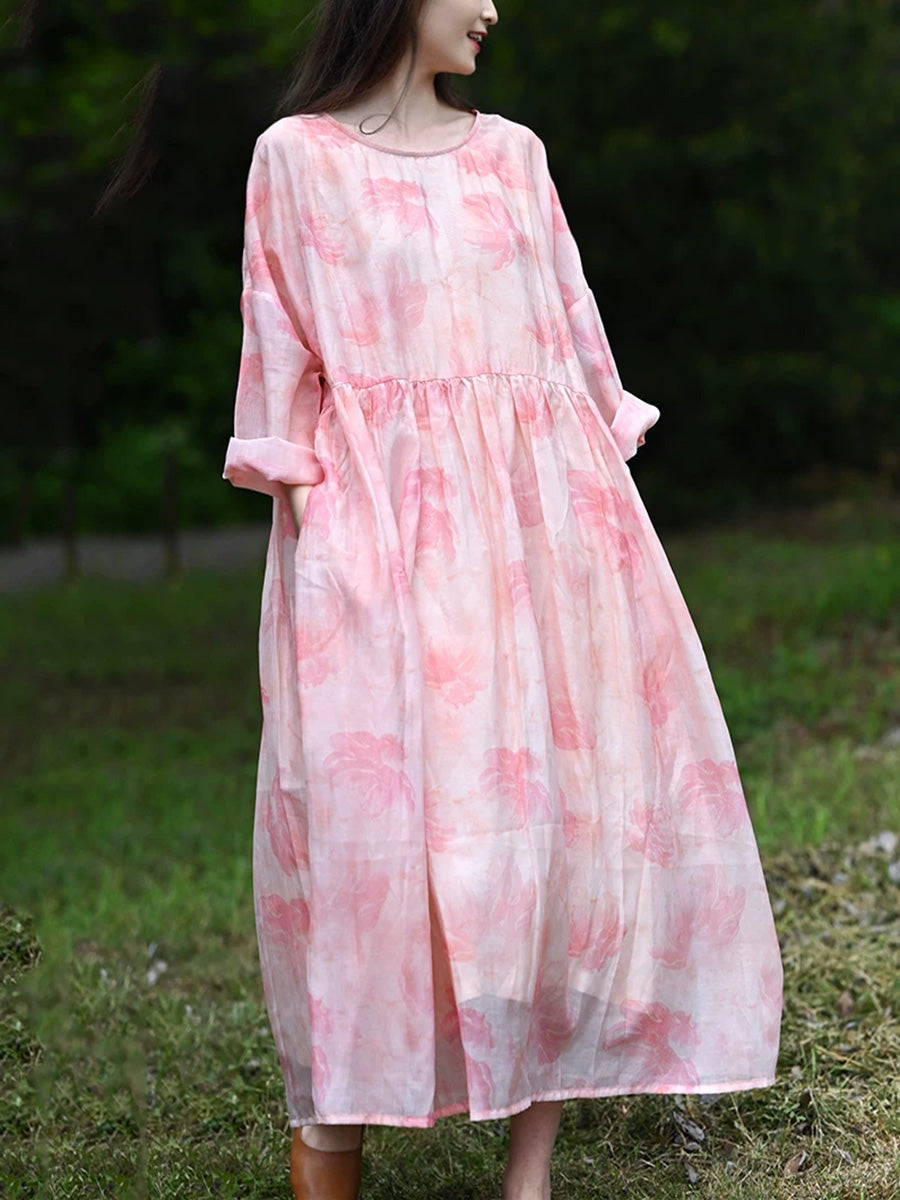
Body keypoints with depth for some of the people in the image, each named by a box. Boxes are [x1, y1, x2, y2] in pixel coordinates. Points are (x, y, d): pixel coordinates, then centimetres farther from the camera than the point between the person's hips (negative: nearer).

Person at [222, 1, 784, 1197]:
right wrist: (296, 502, -5)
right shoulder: (297, 157, 4)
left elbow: (574, 332, 14)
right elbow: (283, 354, 2)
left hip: (535, 514, 4)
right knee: (371, 792, -8)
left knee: (556, 783, -1)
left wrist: (611, 492, 9)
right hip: (379, 522, -3)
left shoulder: (512, 152, 14)